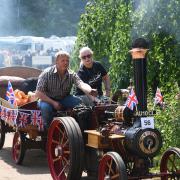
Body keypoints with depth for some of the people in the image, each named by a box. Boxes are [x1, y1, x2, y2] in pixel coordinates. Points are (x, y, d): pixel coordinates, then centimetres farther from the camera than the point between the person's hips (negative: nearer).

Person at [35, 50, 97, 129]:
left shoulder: (72, 75, -8)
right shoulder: (47, 74, -16)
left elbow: (81, 84, -28)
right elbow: (38, 93, -17)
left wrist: (90, 91, -52)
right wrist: (53, 103, -26)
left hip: (64, 99, 3)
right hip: (48, 100, -3)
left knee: (80, 102, -22)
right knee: (46, 107, -37)